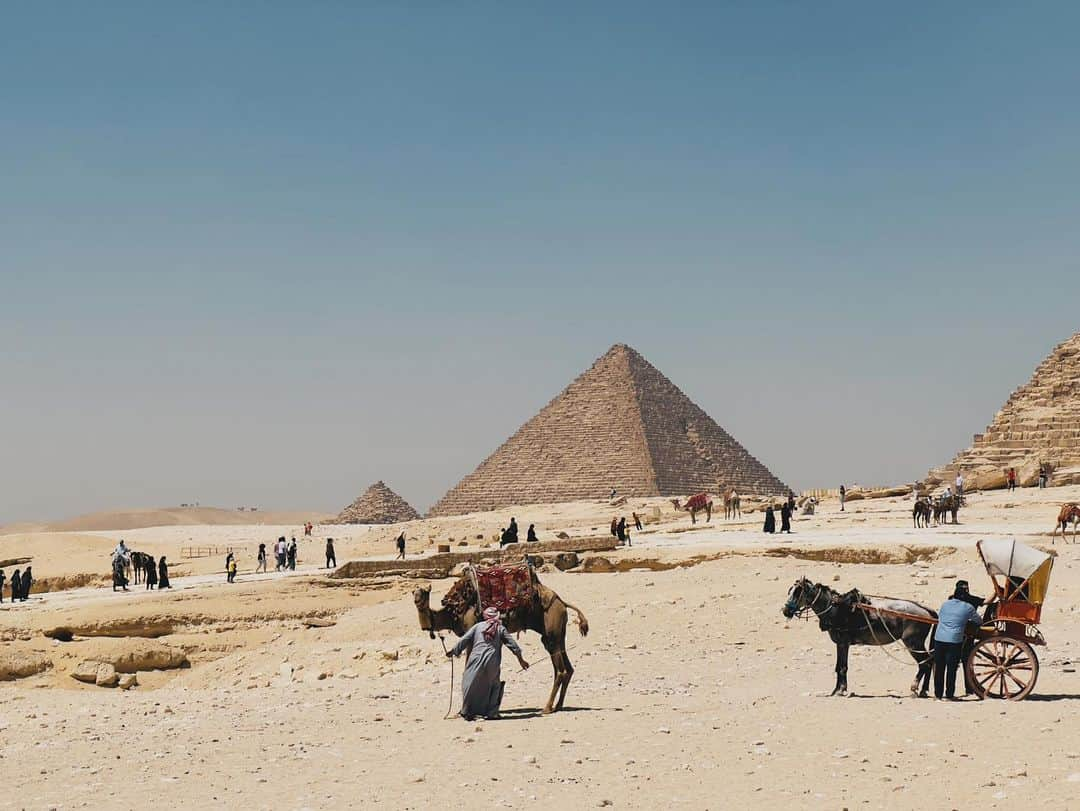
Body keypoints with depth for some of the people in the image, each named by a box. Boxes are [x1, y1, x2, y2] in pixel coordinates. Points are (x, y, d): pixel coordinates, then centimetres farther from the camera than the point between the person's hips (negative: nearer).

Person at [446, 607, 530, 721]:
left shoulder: (478, 626, 11)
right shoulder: (500, 629, 10)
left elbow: (464, 640, 9)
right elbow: (512, 643, 8)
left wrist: (453, 651, 19)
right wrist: (521, 659, 13)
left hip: (476, 659, 0)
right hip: (492, 662, 0)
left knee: (470, 685, 9)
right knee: (493, 686, 15)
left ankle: (467, 712, 9)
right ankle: (492, 712, 11)